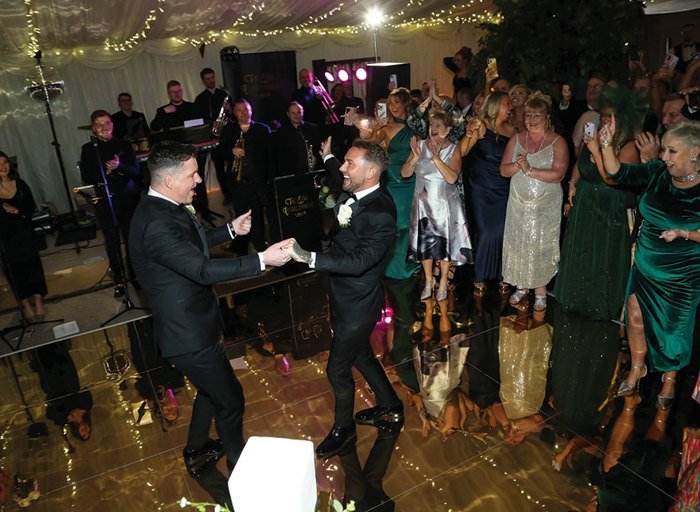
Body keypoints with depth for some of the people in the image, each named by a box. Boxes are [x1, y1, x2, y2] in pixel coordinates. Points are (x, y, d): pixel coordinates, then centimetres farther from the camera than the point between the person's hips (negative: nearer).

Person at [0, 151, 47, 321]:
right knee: (14, 268, 4)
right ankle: (26, 304, 12)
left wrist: (17, 211, -16)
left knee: (32, 263, 0)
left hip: (25, 232, 2)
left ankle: (38, 301, 7)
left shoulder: (20, 184, 2)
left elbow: (32, 206, 2)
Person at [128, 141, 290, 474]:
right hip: (189, 336, -10)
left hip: (192, 325, 10)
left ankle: (196, 449, 52)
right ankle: (238, 465, 34)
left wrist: (230, 230, 11)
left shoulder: (163, 208, 3)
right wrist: (262, 260, -37)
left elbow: (191, 245, 19)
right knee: (230, 400, 9)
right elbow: (203, 270, -37)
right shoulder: (157, 224, -30)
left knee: (212, 390, 29)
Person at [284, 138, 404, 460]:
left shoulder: (381, 213, -29)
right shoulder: (352, 193, -2)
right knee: (360, 355, 25)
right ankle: (391, 409, 47)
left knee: (338, 369, 7)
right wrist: (328, 158, 28)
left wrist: (309, 258, -46)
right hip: (343, 295, 9)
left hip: (358, 304, -9)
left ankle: (343, 430, 34)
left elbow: (359, 260, -39)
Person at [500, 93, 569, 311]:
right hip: (519, 203, 4)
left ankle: (540, 290, 15)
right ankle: (522, 286, 23)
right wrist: (517, 165, -18)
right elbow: (504, 170, 2)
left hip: (546, 205, -3)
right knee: (518, 243, 8)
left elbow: (558, 174, -17)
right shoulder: (516, 140, 7)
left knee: (541, 245, 2)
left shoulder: (557, 142, -5)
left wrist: (530, 170, -20)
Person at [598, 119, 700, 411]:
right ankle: (637, 368, 37)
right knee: (636, 318, 11)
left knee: (673, 330, 13)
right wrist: (607, 145, -17)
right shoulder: (658, 173, -6)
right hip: (645, 267, 4)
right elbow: (617, 173, -5)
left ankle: (670, 378, 39)